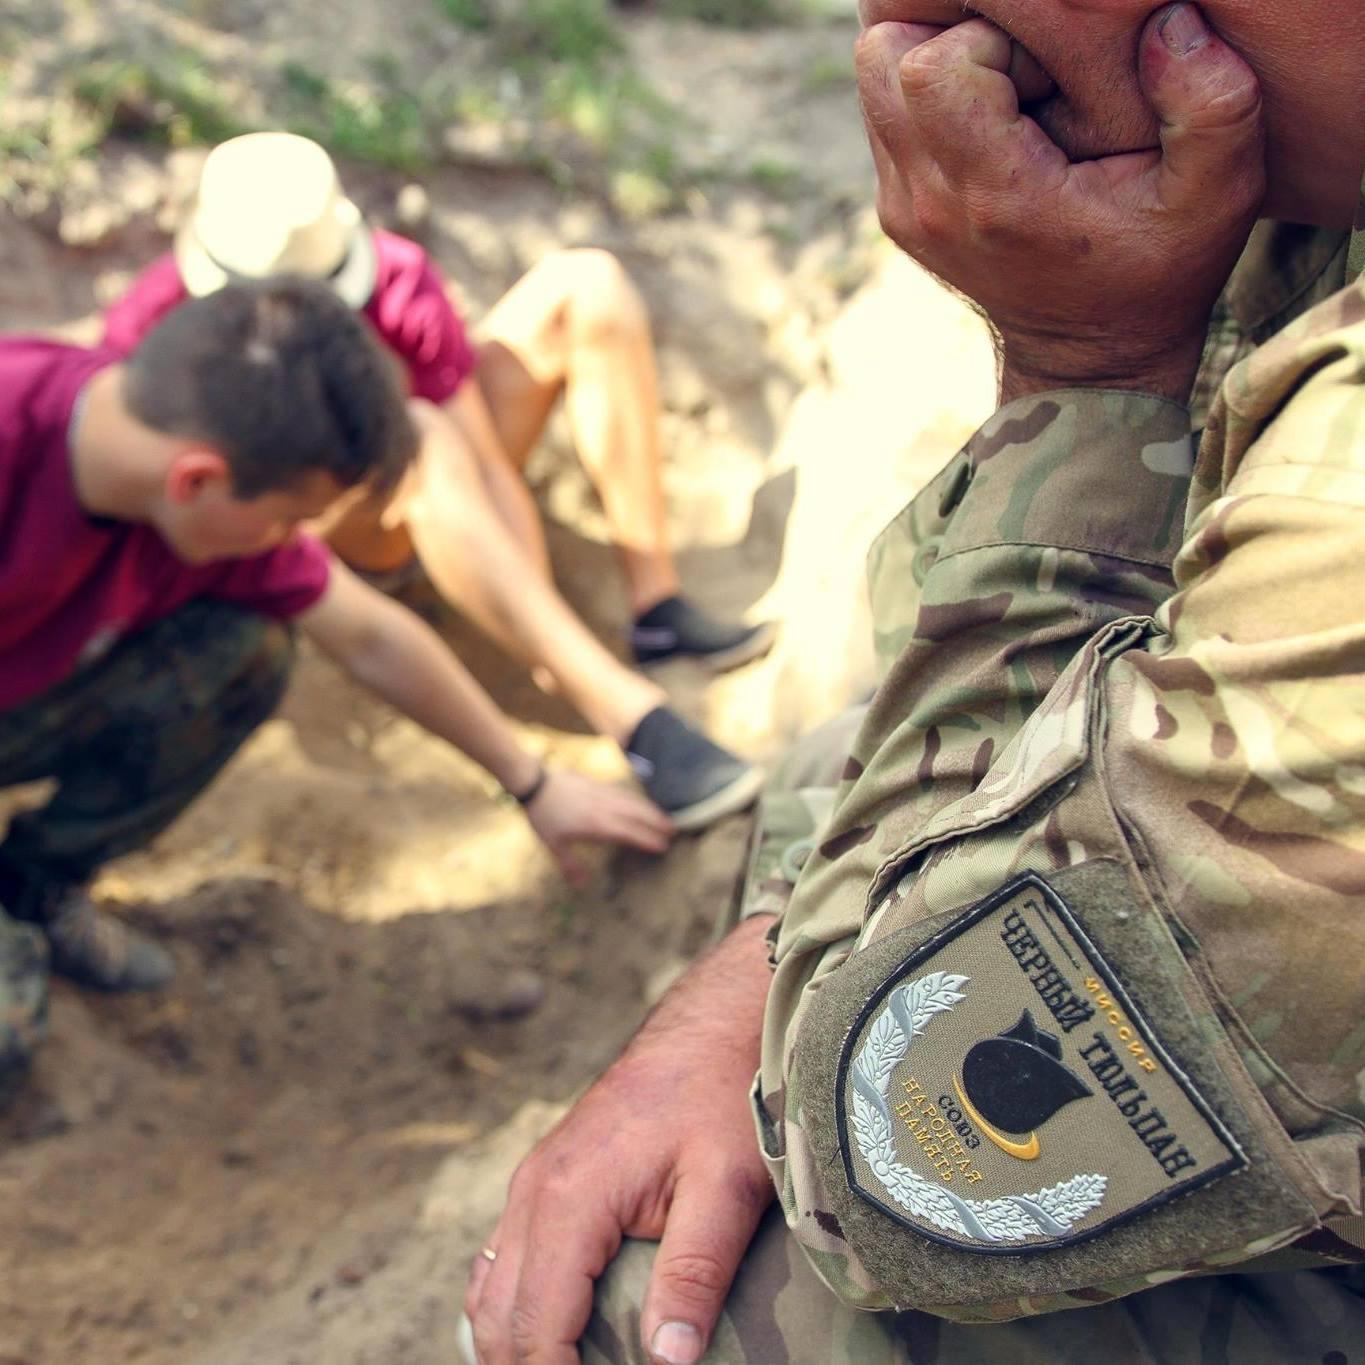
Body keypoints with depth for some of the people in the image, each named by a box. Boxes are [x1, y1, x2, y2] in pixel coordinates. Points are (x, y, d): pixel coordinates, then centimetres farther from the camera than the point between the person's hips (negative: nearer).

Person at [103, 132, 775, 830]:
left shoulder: (398, 281, -26)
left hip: (433, 495, 3)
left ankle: (656, 601, -19)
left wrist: (543, 626, -35)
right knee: (419, 441, -40)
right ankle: (637, 721, -46)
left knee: (586, 284, -19)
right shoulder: (153, 320, -26)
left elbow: (492, 475, -26)